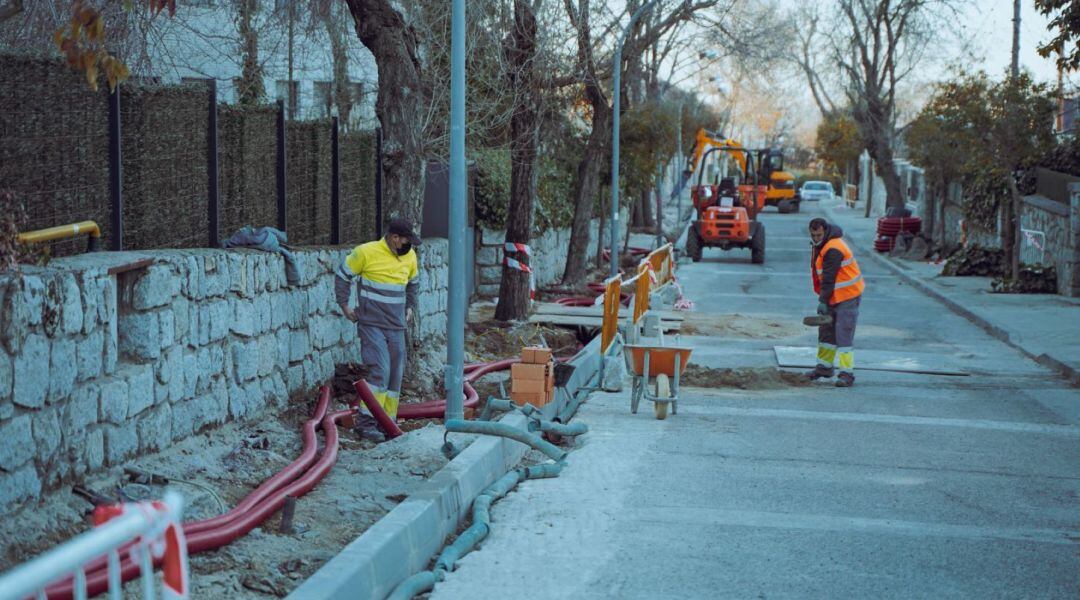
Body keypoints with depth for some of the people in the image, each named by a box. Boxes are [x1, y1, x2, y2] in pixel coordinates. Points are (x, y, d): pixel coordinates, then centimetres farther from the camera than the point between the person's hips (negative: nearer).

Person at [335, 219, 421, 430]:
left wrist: (410, 307, 20)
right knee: (380, 370, -17)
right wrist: (344, 305, -1)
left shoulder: (410, 257, 7)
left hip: (396, 326, 6)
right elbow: (343, 275, 1)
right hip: (371, 324, -6)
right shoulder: (366, 252, -11)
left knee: (395, 375, 8)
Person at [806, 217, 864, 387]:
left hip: (847, 296, -10)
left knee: (844, 335, -13)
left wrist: (823, 301, -24)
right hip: (835, 296, 10)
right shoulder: (822, 246, 10)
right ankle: (824, 366, 27)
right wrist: (824, 298, 15)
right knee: (826, 331, 16)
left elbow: (828, 279, -24)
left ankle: (847, 374, -14)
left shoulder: (833, 250, -22)